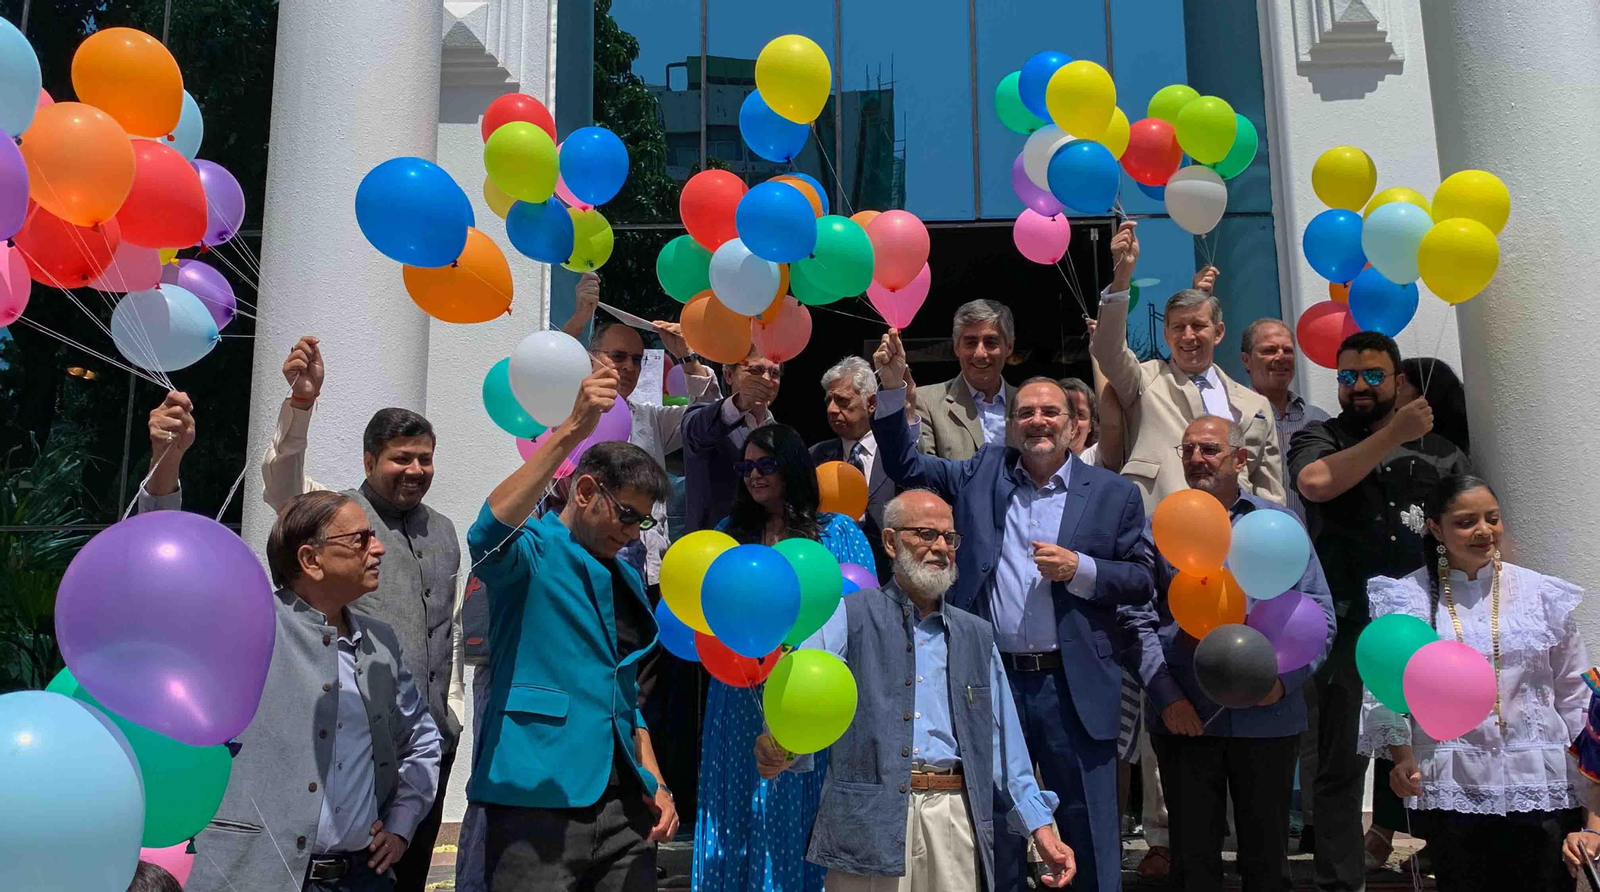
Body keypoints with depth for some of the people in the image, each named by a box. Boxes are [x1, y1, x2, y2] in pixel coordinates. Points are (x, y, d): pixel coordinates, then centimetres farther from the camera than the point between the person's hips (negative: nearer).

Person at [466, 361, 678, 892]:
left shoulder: (627, 580, 18)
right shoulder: (533, 553, -3)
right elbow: (489, 534, -28)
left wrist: (655, 783, 13)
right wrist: (571, 431, -32)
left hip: (623, 808, 7)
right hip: (537, 806, -6)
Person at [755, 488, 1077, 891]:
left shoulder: (977, 636, 18)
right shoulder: (851, 617, 4)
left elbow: (1004, 747, 17)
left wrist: (1040, 827, 10)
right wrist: (779, 745, -32)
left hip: (954, 816, 4)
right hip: (869, 817, -3)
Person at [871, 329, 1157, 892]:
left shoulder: (1114, 495, 3)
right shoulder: (981, 477, 8)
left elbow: (1141, 577, 2)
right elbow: (905, 465, 5)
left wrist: (1080, 569, -14)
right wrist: (892, 387, -5)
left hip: (1074, 686, -1)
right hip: (992, 680, 2)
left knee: (1089, 830, 8)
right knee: (995, 828, 14)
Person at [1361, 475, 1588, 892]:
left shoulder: (1542, 593, 6)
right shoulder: (1408, 599, -1)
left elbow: (1574, 694, 11)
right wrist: (1401, 756, -15)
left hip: (1542, 785, 2)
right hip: (1452, 787, -2)